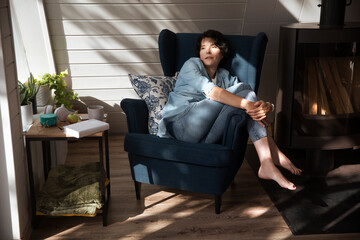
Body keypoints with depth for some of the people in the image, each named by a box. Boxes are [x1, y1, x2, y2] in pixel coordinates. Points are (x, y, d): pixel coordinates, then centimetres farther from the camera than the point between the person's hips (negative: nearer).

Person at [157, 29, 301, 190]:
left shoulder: (225, 77, 22)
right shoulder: (191, 65, 7)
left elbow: (254, 104, 7)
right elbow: (209, 90, -16)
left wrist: (267, 107, -20)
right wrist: (247, 104, -27)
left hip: (203, 136, 5)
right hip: (180, 125, -5)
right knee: (243, 88, -14)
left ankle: (267, 164, -23)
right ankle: (275, 155, -17)